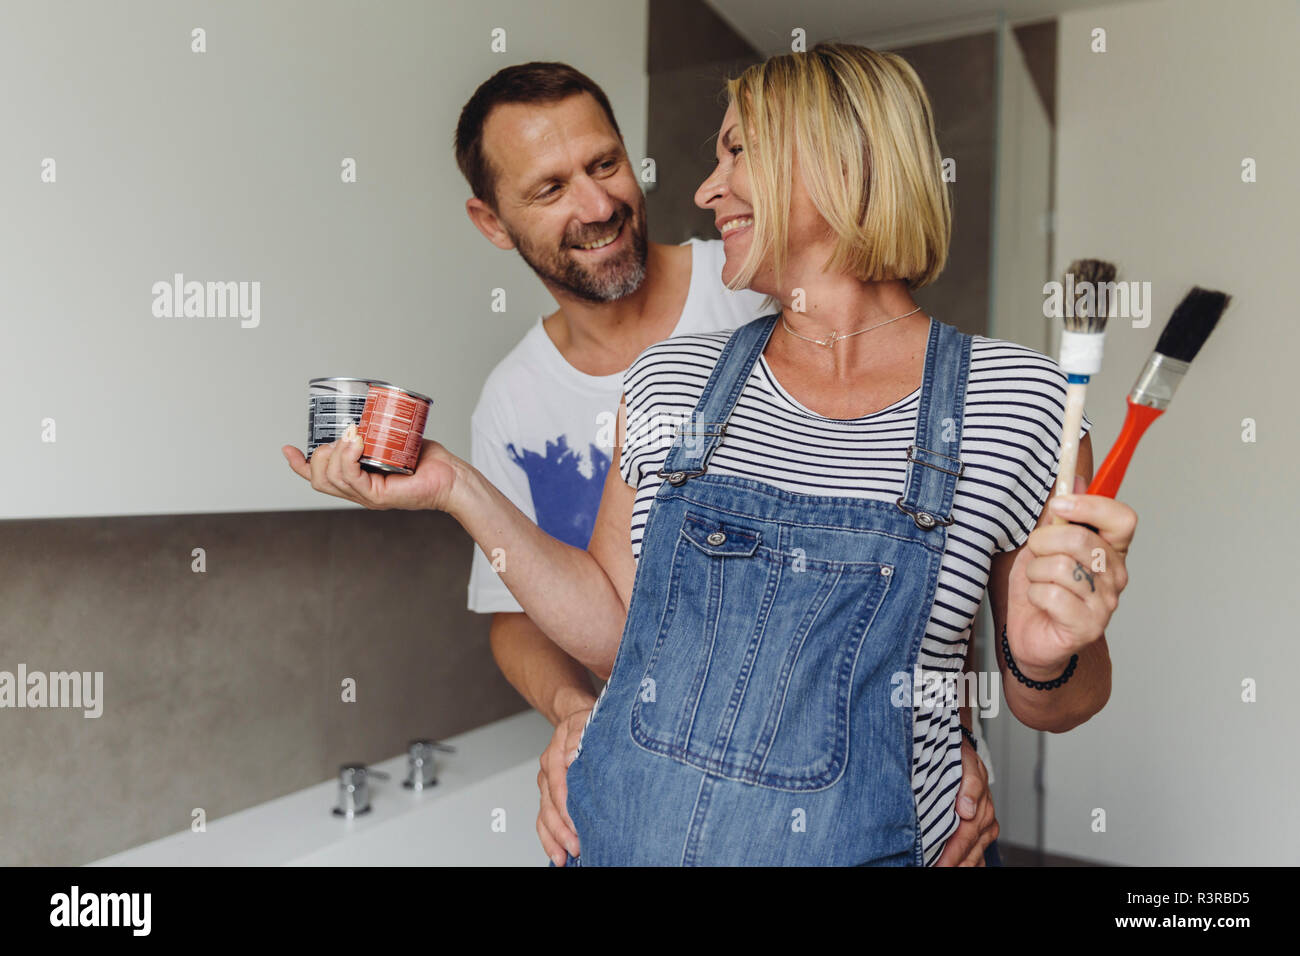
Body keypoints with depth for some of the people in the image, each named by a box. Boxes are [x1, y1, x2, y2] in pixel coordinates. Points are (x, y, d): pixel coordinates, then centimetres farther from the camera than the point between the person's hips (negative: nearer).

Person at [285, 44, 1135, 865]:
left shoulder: (1020, 400, -9)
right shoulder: (671, 380, -1)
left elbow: (1049, 707, 0)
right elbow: (615, 633, 3)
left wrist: (1045, 661, -22)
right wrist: (458, 489, -4)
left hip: (857, 842, -2)